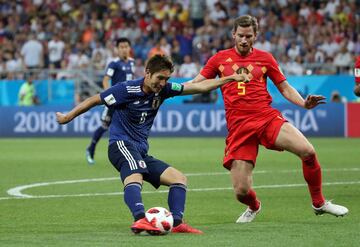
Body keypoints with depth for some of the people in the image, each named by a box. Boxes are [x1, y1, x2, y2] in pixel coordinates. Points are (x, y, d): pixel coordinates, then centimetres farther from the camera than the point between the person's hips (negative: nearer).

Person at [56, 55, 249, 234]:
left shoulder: (163, 90, 6)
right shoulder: (127, 89, -11)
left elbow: (199, 87, 11)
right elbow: (95, 100, -1)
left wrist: (231, 78, 8)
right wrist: (67, 117, 5)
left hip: (141, 152, 8)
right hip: (121, 144, -8)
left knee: (179, 179, 2)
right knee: (135, 175, -38)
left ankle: (176, 223, -10)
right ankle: (140, 220, -58)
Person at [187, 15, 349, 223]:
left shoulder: (265, 58, 11)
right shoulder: (220, 59, 10)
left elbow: (285, 88, 15)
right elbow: (196, 84, 13)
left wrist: (304, 103, -3)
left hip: (267, 117, 1)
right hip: (238, 126, 0)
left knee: (308, 151, -24)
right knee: (242, 191, -11)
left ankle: (319, 203, -1)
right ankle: (254, 207, 29)